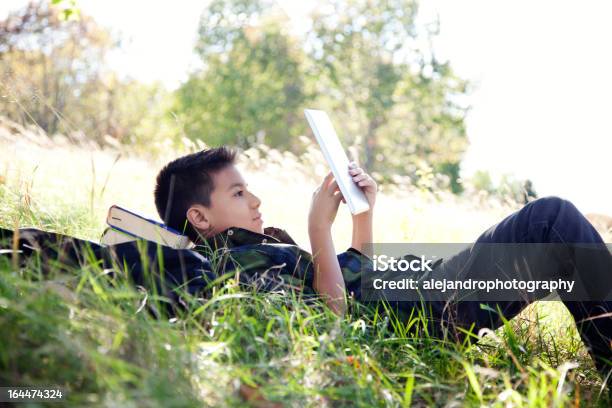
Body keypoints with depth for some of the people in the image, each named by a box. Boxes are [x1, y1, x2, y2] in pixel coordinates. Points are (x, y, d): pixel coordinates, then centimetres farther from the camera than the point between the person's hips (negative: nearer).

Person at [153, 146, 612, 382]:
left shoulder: (260, 245, 18)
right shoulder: (233, 264, -13)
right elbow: (331, 312, -23)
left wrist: (364, 209, 12)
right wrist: (320, 226, -21)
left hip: (416, 283, 10)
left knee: (552, 215, 17)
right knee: (553, 216, -9)